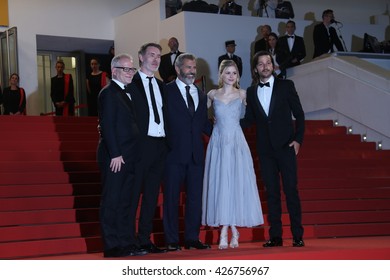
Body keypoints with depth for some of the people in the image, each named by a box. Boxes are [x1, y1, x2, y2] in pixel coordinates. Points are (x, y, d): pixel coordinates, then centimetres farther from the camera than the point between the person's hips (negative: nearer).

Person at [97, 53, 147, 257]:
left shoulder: (126, 94, 19)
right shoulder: (108, 93, -8)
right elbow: (107, 126, -16)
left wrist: (129, 156, 13)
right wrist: (115, 155, -20)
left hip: (127, 158, 9)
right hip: (115, 158, -9)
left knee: (125, 202, 11)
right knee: (111, 202, -4)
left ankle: (127, 244, 16)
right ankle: (112, 247, -1)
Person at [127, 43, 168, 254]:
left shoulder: (161, 86, 18)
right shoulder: (131, 83, -4)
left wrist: (168, 142, 8)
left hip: (160, 145, 7)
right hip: (140, 145, -7)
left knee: (151, 195, 10)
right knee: (133, 194, -3)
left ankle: (145, 239, 16)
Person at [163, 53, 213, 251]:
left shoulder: (201, 94, 16)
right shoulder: (166, 91, -2)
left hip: (196, 154, 5)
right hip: (174, 153, -5)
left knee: (195, 197, 8)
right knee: (171, 198, 1)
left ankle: (192, 238, 17)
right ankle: (172, 241, 8)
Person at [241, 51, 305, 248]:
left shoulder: (286, 86, 3)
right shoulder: (251, 92, 10)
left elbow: (299, 114, 3)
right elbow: (249, 120, 15)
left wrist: (298, 139, -6)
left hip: (285, 146, -3)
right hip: (265, 148, 3)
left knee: (291, 190, -4)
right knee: (271, 192, 4)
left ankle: (297, 235, 1)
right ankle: (275, 236, 8)